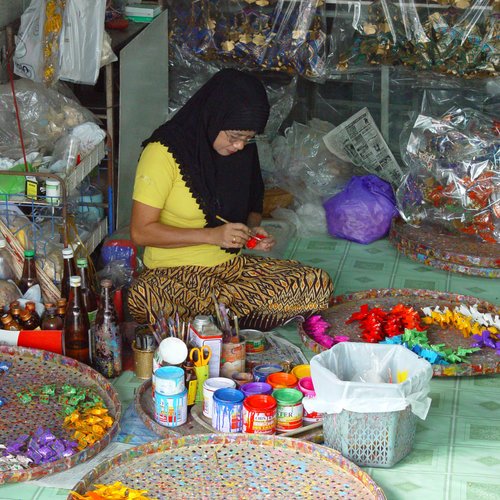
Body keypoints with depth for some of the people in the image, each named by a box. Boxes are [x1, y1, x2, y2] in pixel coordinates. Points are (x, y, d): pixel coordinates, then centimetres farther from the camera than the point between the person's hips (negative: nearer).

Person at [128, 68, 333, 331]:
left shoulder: (244, 150, 5)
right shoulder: (165, 151, -13)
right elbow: (141, 231, -15)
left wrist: (252, 229, -2)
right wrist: (211, 235, -22)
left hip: (232, 265, 6)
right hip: (174, 272, -6)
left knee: (318, 284, -16)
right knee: (143, 298, -42)